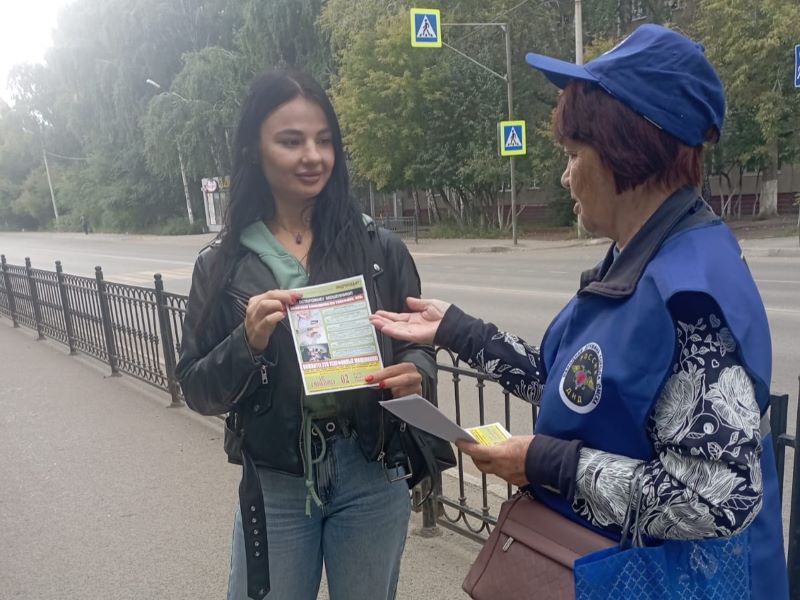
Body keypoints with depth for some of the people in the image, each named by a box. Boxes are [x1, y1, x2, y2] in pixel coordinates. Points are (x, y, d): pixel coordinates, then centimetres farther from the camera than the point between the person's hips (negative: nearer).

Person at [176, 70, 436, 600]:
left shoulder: (379, 248, -5)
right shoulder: (223, 264, -4)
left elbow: (418, 346, 3)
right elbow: (197, 389, -2)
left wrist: (414, 376, -19)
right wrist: (248, 343, -20)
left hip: (372, 476, 1)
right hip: (273, 483, 0)